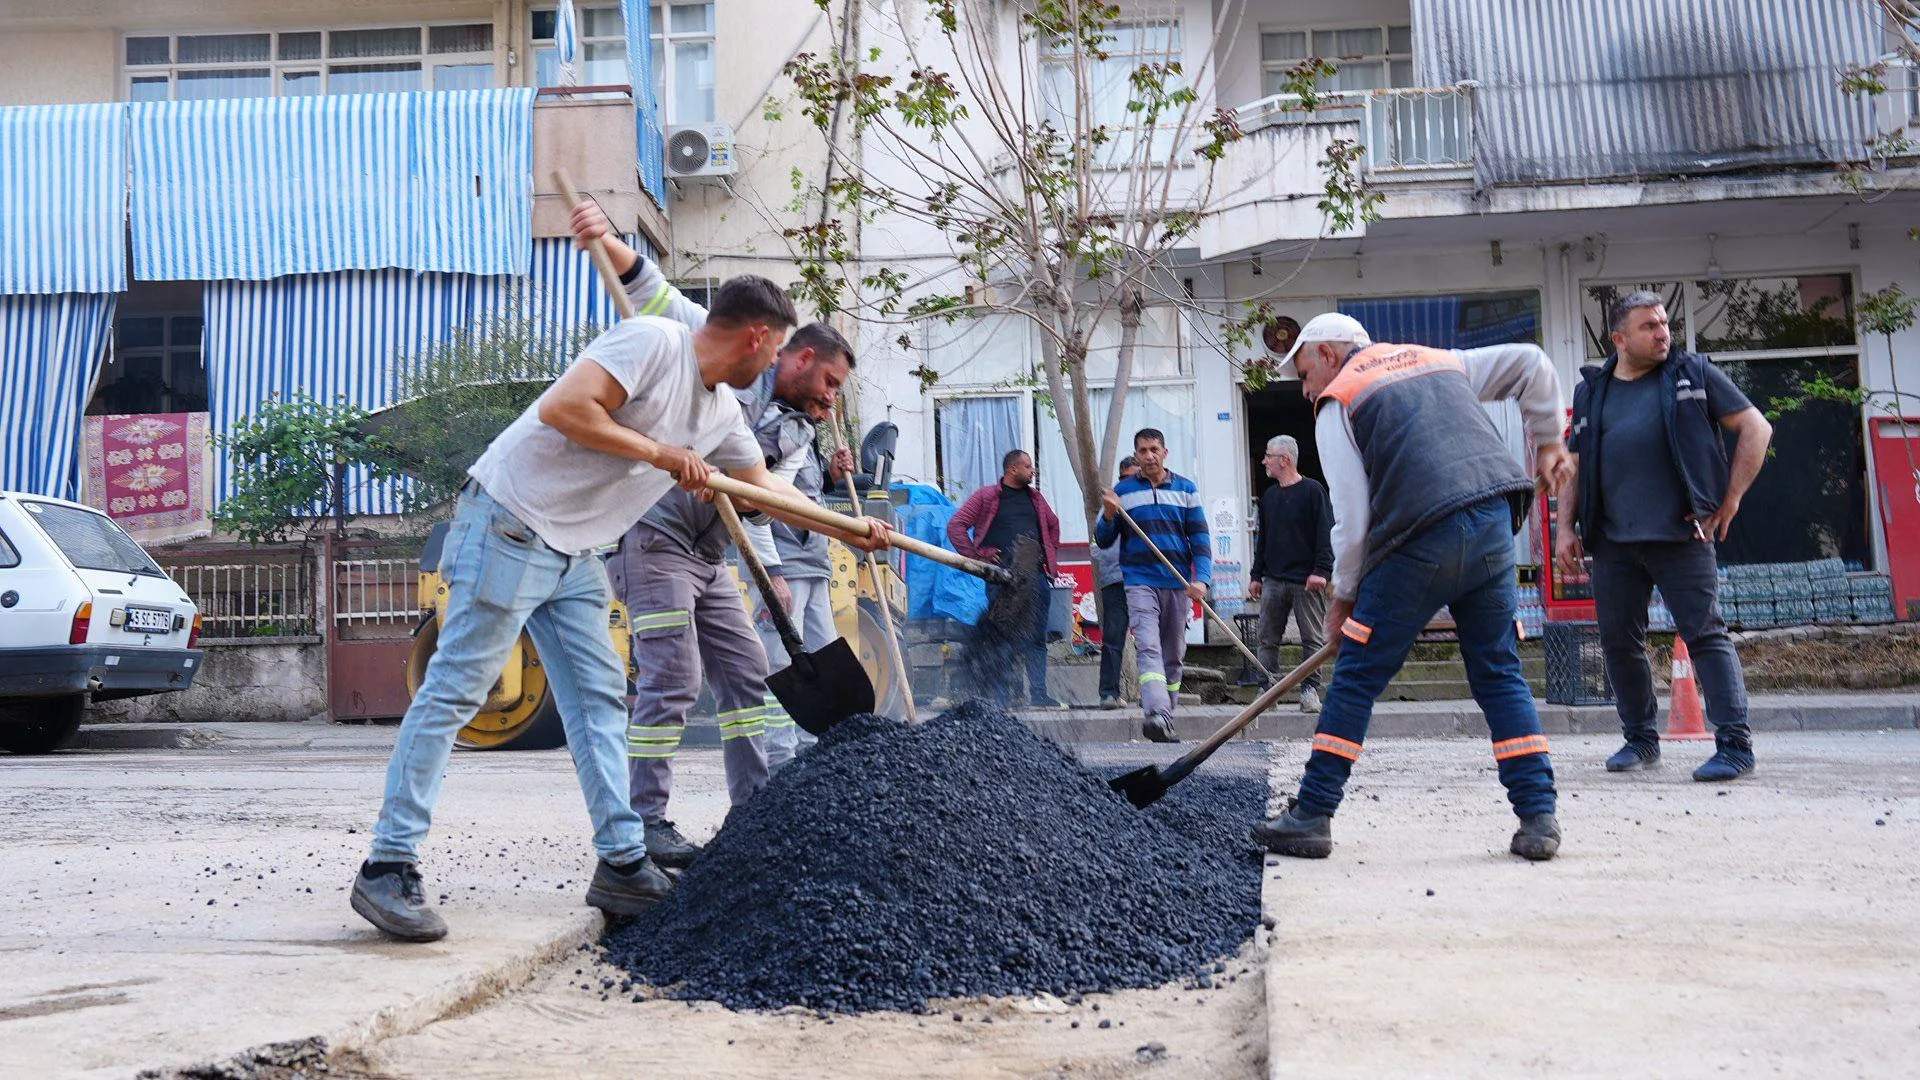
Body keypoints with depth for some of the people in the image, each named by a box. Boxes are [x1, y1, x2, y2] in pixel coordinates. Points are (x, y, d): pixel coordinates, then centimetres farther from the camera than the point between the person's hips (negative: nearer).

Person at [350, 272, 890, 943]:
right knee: (455, 691, -8)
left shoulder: (723, 412, 12)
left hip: (575, 554, 9)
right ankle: (387, 866, -4)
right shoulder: (654, 341, -14)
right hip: (510, 523, -9)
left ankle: (622, 864, 10)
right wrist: (659, 452, -16)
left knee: (599, 699, 6)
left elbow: (765, 486, 27)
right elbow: (561, 409, -24)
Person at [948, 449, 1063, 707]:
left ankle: (1039, 694, 7)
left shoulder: (1035, 497, 18)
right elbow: (956, 526, -1)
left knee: (1037, 638, 4)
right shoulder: (987, 496, 2)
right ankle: (1004, 697, 1)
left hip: (1036, 576, 5)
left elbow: (1053, 525, 34)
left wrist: (1051, 558, 22)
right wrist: (976, 556, -6)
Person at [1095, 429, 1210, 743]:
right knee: (1148, 649, -20)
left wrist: (1201, 579, -10)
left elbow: (1200, 538, 4)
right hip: (1140, 583, -3)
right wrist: (1109, 516, -14)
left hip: (1178, 585, 3)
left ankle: (1165, 721, 20)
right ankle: (1157, 715, -34)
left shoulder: (1186, 489, 8)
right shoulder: (1122, 491, 5)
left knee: (1173, 656, 9)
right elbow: (1102, 541, 7)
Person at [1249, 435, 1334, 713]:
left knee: (1312, 639, -2)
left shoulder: (1313, 491, -3)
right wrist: (1256, 576, 18)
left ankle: (1310, 689, 3)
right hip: (1273, 580, 6)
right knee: (1268, 638, 3)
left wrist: (1321, 570, -16)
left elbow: (1326, 533, -8)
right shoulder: (1269, 496, 17)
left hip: (1306, 580, -6)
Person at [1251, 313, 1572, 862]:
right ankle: (1538, 818, 8)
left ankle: (1311, 817, 7)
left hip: (1423, 539, -5)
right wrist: (1546, 442, 36)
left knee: (1356, 677, 3)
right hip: (1496, 527, 6)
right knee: (1500, 674, 13)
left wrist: (1343, 596, 13)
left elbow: (1352, 519, 1)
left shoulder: (1336, 403, 9)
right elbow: (1531, 363, 29)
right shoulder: (1442, 361, 27)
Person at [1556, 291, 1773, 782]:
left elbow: (1756, 429, 6)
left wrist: (1730, 500, -1)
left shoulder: (1693, 373, 6)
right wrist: (1566, 528, 9)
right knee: (1619, 642, 7)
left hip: (1681, 537, -4)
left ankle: (1735, 745, -4)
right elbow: (1574, 466, 19)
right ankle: (1640, 740, 21)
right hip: (1612, 543, 4)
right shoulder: (1592, 392, 15)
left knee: (1705, 635, -7)